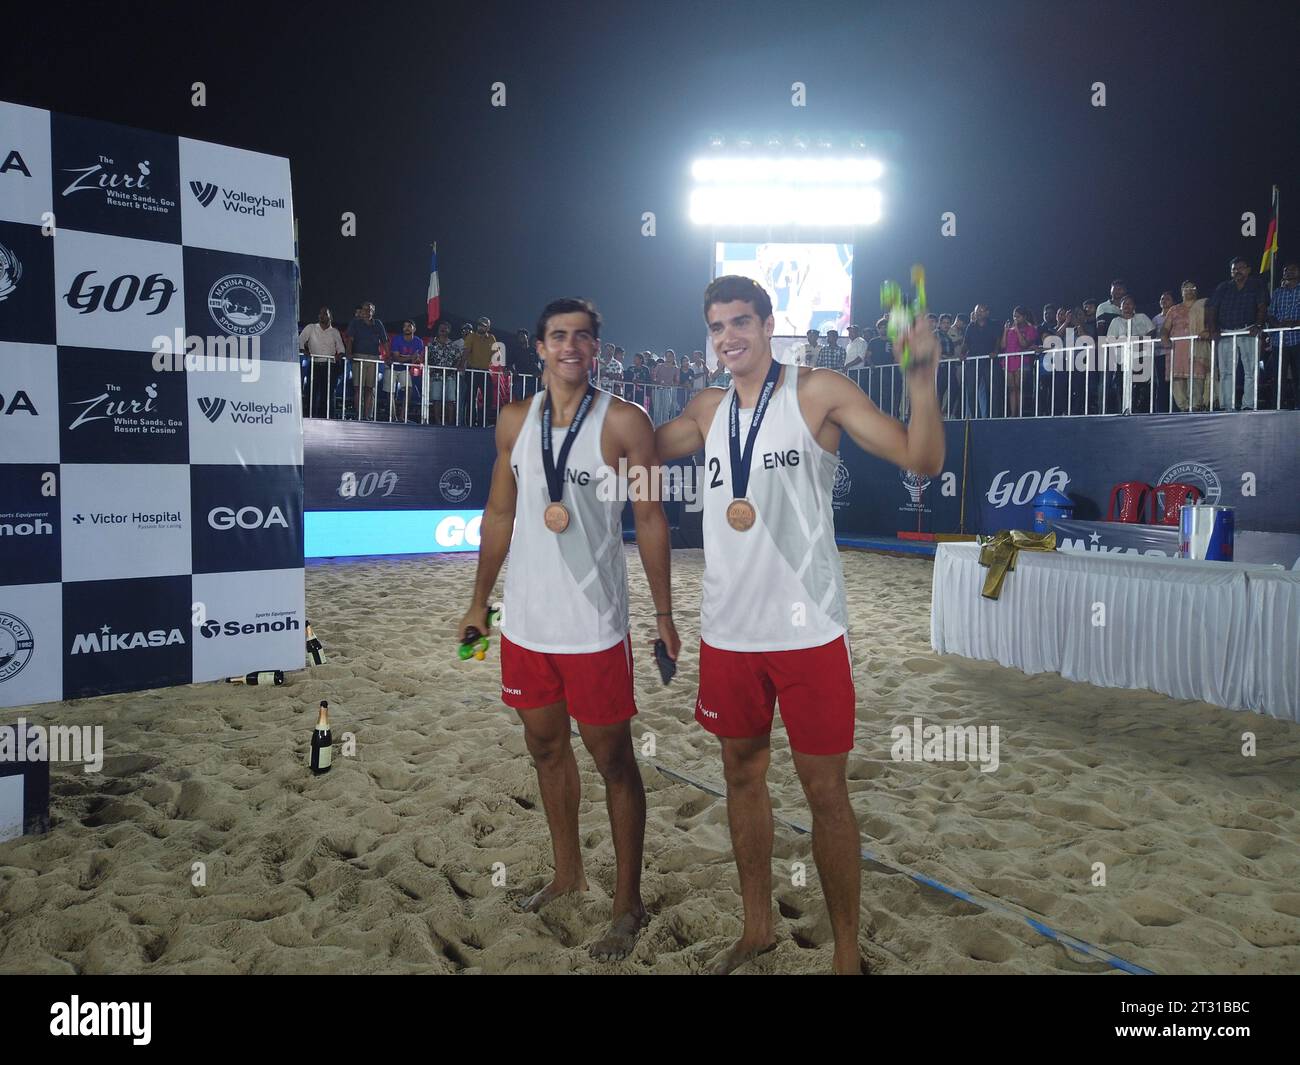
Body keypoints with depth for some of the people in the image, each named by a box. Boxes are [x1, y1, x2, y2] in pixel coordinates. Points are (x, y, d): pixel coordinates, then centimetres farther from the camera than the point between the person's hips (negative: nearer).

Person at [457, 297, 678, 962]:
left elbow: (649, 520, -5)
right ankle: (567, 874, 38)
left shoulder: (624, 422, -8)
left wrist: (664, 614, -5)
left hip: (594, 627, -5)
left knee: (612, 760, 4)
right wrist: (479, 602, 13)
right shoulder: (514, 421, 6)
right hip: (525, 622, 5)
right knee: (546, 747, 18)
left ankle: (628, 903, 20)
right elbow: (500, 513, 12)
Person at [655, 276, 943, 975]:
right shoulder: (708, 410, 10)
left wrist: (920, 376, -24)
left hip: (807, 630, -5)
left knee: (825, 792, 1)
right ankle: (757, 929, 34)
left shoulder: (819, 393, -4)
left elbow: (921, 460, -9)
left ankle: (847, 953, 19)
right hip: (727, 630, 5)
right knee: (741, 775, 15)